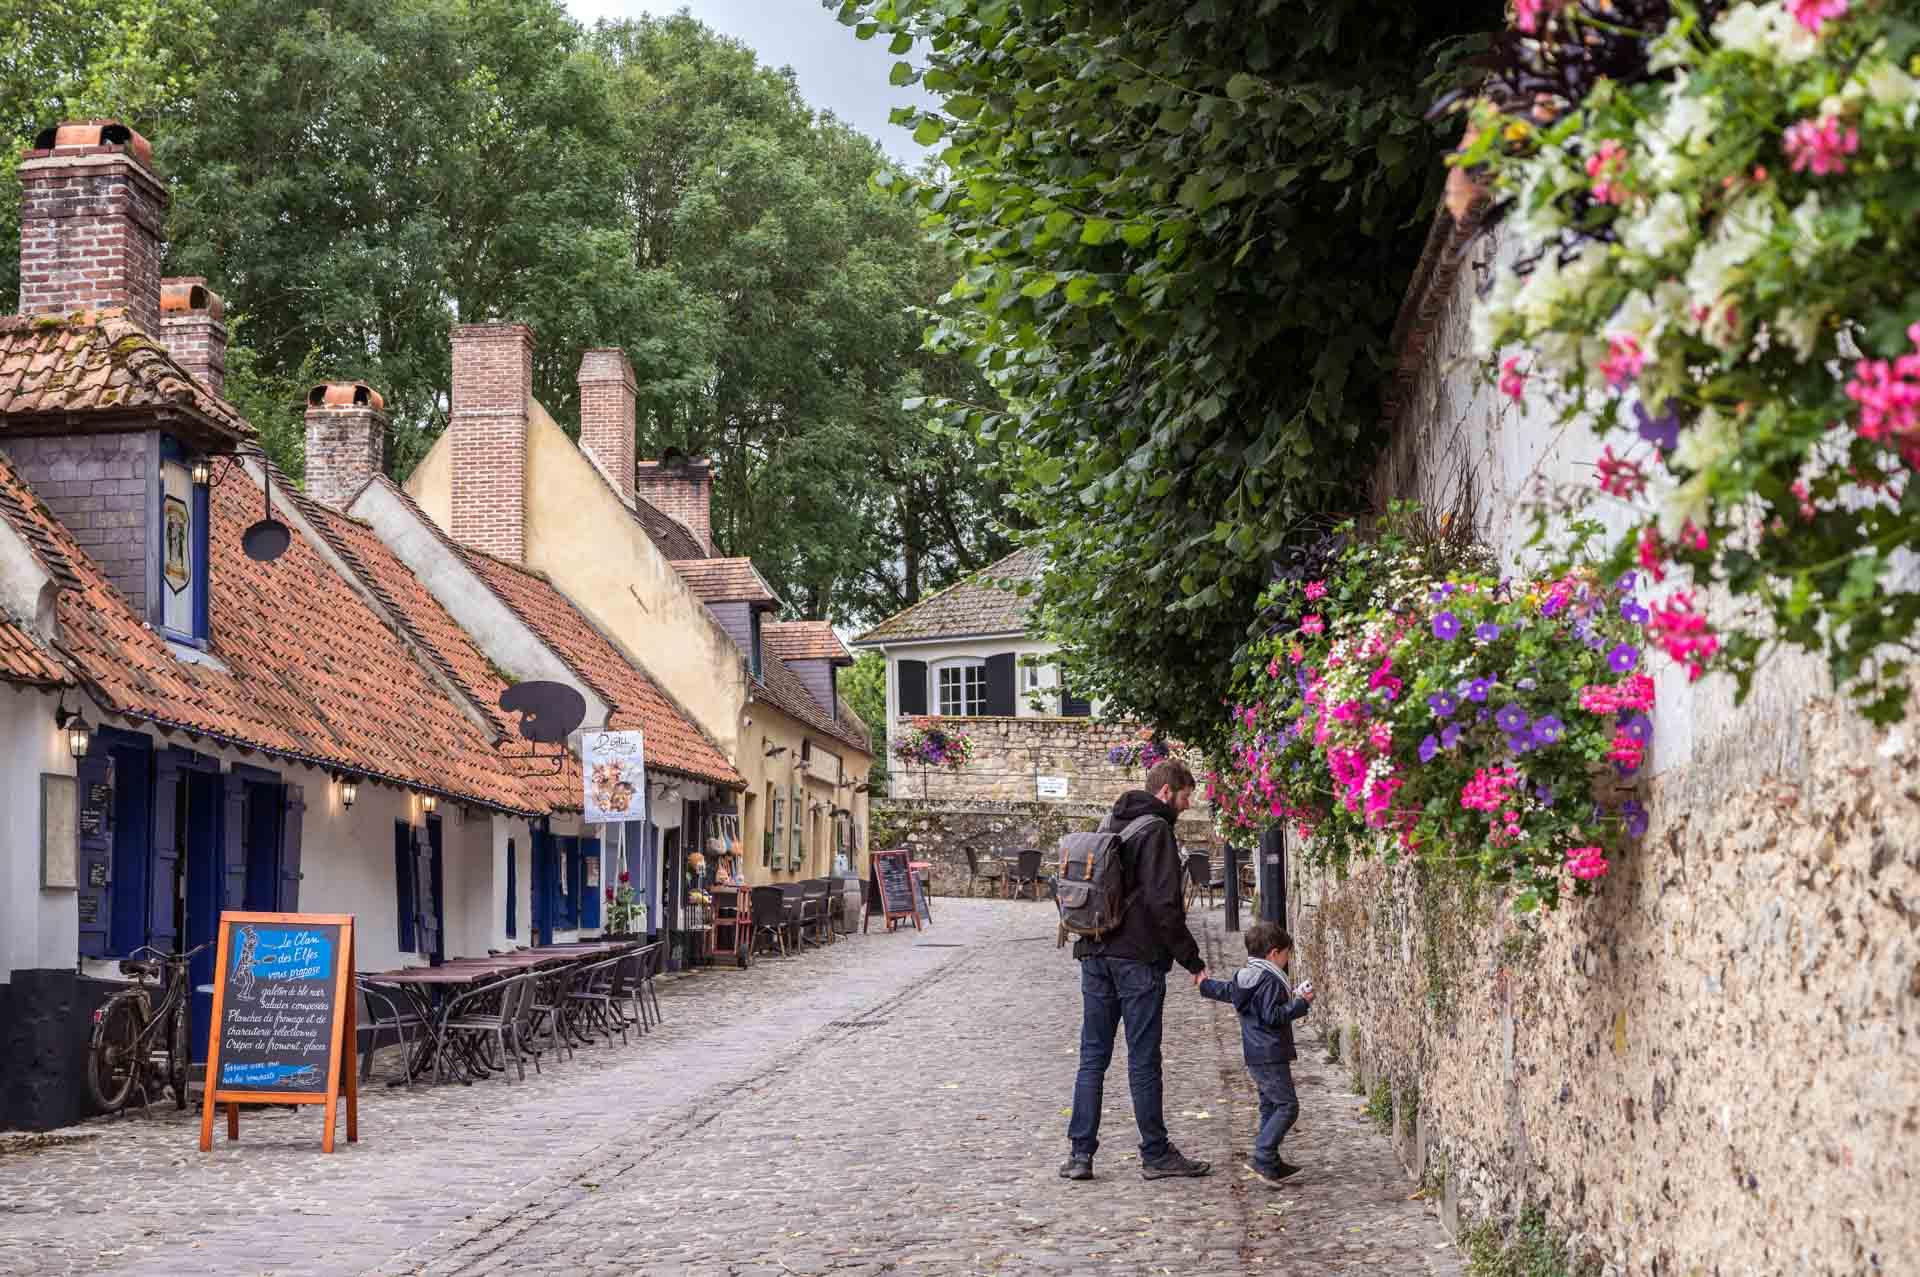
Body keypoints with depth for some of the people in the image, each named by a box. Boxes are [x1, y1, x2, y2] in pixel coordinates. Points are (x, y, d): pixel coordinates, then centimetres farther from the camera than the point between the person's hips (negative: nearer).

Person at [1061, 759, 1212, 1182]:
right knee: (1143, 1060, 1)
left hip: (1095, 956, 7)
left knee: (1092, 1056, 9)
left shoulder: (1108, 824, 14)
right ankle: (1156, 1155, 9)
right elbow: (1163, 904, -17)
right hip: (1138, 959, -7)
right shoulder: (1155, 830, -11)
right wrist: (1193, 961, -11)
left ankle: (1079, 1152, 7)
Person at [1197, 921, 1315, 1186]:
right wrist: (1300, 1003, -15)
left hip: (1255, 1055, 10)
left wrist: (1204, 984, 50)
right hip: (1271, 1056, -10)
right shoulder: (1270, 981, -17)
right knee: (1287, 1106, -10)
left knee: (1270, 1106, 15)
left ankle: (1270, 1163, 17)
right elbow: (1273, 1017, -22)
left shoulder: (1244, 977, 12)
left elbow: (1225, 990, 30)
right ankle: (1263, 1158, -16)